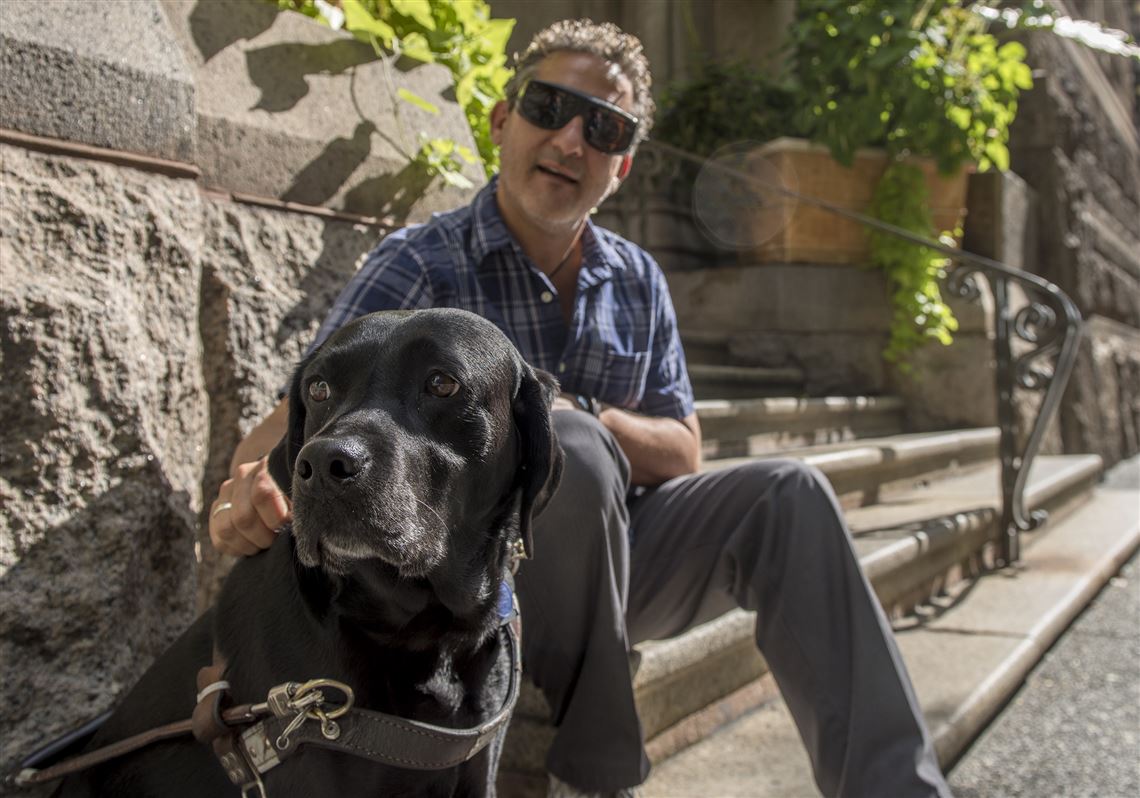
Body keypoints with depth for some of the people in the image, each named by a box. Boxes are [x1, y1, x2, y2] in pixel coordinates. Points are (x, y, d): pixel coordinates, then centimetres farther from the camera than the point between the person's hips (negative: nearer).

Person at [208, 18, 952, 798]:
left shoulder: (637, 281, 7)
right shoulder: (420, 265, -9)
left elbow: (682, 453, 4)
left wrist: (576, 411, -18)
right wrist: (249, 486, -43)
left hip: (610, 562, 5)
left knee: (786, 494, -15)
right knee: (569, 449, -33)